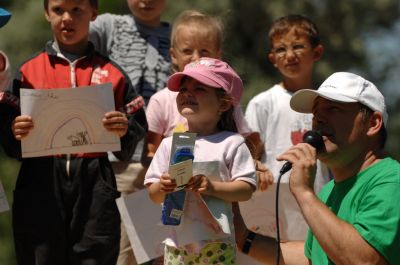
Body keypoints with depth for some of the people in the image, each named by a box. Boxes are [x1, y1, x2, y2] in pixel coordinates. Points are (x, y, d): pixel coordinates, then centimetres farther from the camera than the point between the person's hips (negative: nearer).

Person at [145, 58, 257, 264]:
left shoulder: (231, 143, -2)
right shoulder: (169, 145, 9)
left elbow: (246, 189, -7)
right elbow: (153, 195, 9)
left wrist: (212, 187, -21)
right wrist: (162, 187, -14)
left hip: (216, 244, -3)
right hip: (178, 241, 4)